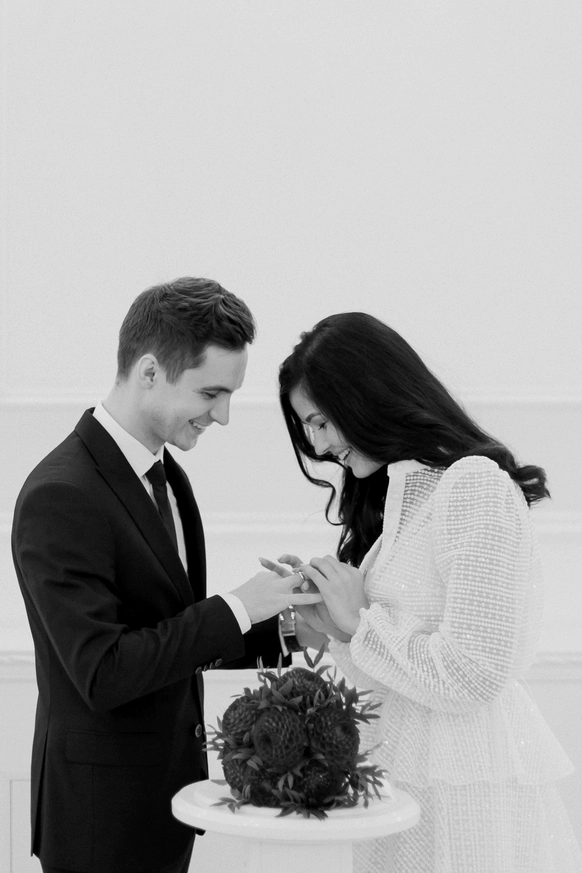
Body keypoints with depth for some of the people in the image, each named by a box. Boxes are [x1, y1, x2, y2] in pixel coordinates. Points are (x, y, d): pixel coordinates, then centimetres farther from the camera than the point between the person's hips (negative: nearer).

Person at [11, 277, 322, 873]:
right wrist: (235, 609, -23)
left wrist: (276, 632, -1)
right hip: (104, 810, -8)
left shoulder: (163, 474, 8)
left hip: (166, 791, 8)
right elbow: (103, 673, -25)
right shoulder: (60, 496, -21)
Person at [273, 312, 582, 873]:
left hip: (468, 798, -8)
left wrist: (359, 620, -10)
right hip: (401, 782, 8)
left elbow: (469, 675, -19)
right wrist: (328, 623, 0)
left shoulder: (474, 485, -14)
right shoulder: (397, 492, 13)